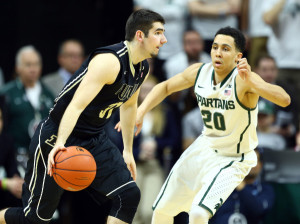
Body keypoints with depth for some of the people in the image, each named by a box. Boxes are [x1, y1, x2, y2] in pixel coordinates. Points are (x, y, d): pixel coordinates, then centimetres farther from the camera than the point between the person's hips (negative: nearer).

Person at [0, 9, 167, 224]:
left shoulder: (142, 69, 3)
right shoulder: (109, 61, -25)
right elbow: (76, 105, -34)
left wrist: (128, 151, 24)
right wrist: (60, 144, -46)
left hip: (94, 140, 8)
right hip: (58, 137, -8)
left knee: (129, 195, -11)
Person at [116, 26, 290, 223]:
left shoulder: (243, 79, -28)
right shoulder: (199, 72, -9)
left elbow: (284, 100, -44)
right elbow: (165, 87, 10)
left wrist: (251, 83, -59)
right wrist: (140, 113, -3)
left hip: (232, 161, -7)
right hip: (205, 147, 7)